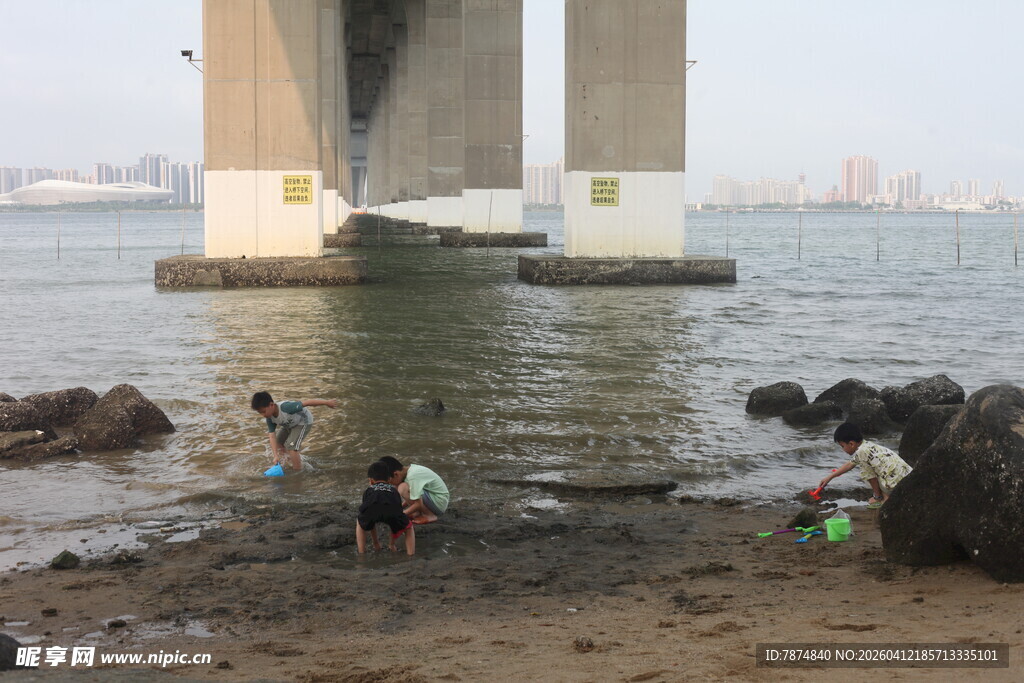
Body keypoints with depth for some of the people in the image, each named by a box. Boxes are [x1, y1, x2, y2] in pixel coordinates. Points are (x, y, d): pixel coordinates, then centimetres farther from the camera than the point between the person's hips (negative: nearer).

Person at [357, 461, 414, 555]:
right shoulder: (394, 490, 41)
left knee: (360, 524, 35)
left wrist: (375, 543, 58)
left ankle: (361, 553, 23)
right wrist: (392, 544, 59)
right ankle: (411, 554, 12)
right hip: (392, 511, 0)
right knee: (409, 528, 30)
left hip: (371, 510, 0)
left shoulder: (368, 491, 39)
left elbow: (370, 522, 46)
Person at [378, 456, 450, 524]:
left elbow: (418, 504, -24)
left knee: (403, 488, -25)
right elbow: (411, 498, 15)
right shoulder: (410, 469, 3)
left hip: (440, 502, -10)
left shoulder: (412, 476, -25)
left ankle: (429, 516, -12)